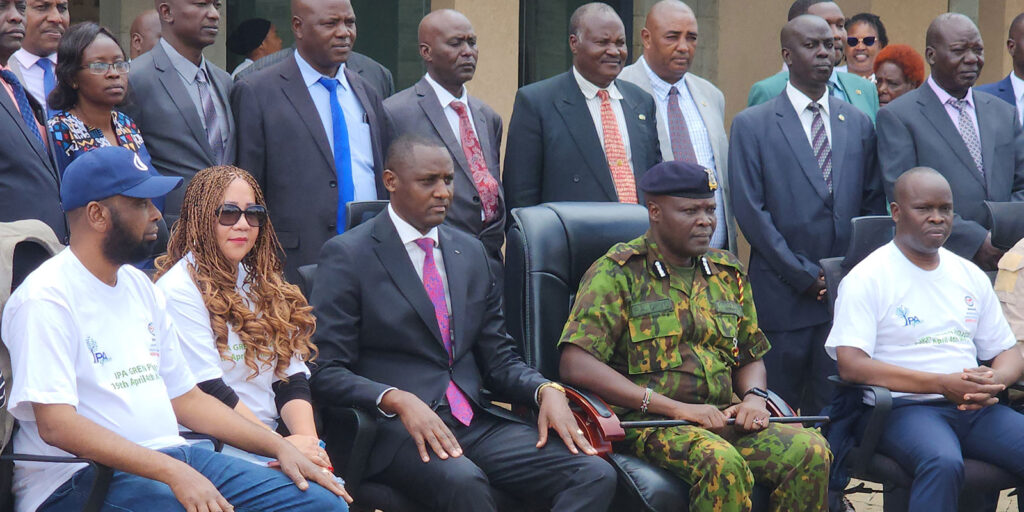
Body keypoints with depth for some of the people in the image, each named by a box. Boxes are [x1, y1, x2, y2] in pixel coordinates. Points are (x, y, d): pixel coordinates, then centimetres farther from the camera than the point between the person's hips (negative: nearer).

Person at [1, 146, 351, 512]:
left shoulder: (139, 286, 18)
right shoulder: (46, 299, -10)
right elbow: (55, 424, -20)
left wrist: (278, 446, 8)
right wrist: (173, 473, -28)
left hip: (171, 457, 8)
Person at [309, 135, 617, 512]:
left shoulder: (471, 253, 19)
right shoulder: (348, 256, 0)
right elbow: (326, 371, -6)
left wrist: (547, 391, -3)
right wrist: (397, 400, -24)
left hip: (477, 422, 6)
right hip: (393, 429, -6)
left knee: (596, 475, -19)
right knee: (462, 480, -40)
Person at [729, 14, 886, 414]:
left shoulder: (858, 124, 14)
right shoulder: (752, 125, 1)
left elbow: (873, 205, 15)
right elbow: (750, 210, -6)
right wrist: (806, 275, -10)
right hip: (782, 296, -3)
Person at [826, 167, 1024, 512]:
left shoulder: (971, 276, 18)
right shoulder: (866, 279, -1)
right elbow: (851, 366, -12)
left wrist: (993, 381, -7)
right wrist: (942, 384, -17)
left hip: (976, 407, 6)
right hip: (904, 407, -6)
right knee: (943, 463, -38)